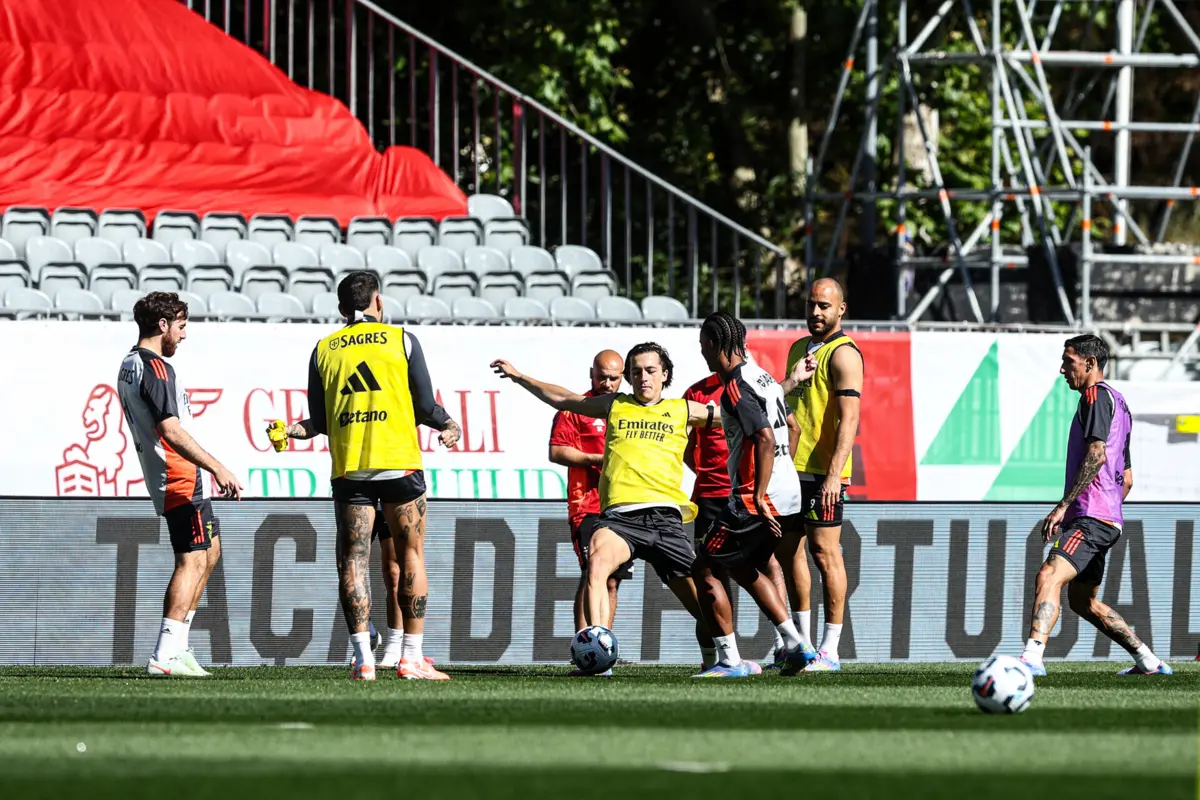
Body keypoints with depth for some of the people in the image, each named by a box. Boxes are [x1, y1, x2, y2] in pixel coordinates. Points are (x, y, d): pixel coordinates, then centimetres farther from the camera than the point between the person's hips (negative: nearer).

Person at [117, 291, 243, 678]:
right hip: (182, 479, -10)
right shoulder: (155, 368, -16)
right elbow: (171, 431, -25)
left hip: (164, 478, 10)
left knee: (210, 551, 20)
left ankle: (177, 645, 18)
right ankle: (165, 656, -18)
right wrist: (218, 468, -26)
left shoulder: (129, 366, 16)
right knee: (192, 560, -11)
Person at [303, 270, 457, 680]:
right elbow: (425, 405, 1)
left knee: (352, 560, 2)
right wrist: (445, 423, 22)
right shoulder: (401, 340, 3)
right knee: (412, 555, 7)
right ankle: (412, 658, 2)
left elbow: (318, 421, 7)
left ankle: (363, 658, -9)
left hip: (347, 468, 1)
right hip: (399, 462, -1)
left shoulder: (323, 350, 8)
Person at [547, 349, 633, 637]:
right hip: (588, 505, -6)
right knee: (592, 576, -16)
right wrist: (598, 460, -15)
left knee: (612, 581, 7)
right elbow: (556, 451, -7)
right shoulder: (577, 408, -1)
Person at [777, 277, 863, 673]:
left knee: (825, 552, -7)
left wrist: (834, 473, -22)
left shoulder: (843, 354, -9)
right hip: (791, 468, 9)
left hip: (822, 472, -9)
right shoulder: (799, 349, 17)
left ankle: (830, 650, -5)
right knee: (789, 551, 9)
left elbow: (849, 418, -17)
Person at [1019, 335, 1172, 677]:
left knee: (1049, 576, -25)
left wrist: (1064, 505, -22)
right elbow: (1126, 478, 28)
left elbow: (1096, 455, -20)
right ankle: (1148, 662, 23)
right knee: (1082, 600, 19)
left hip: (1090, 518, -11)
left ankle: (1032, 657, -43)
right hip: (1108, 520, 11)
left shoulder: (1097, 395, -6)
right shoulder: (1117, 402, 25)